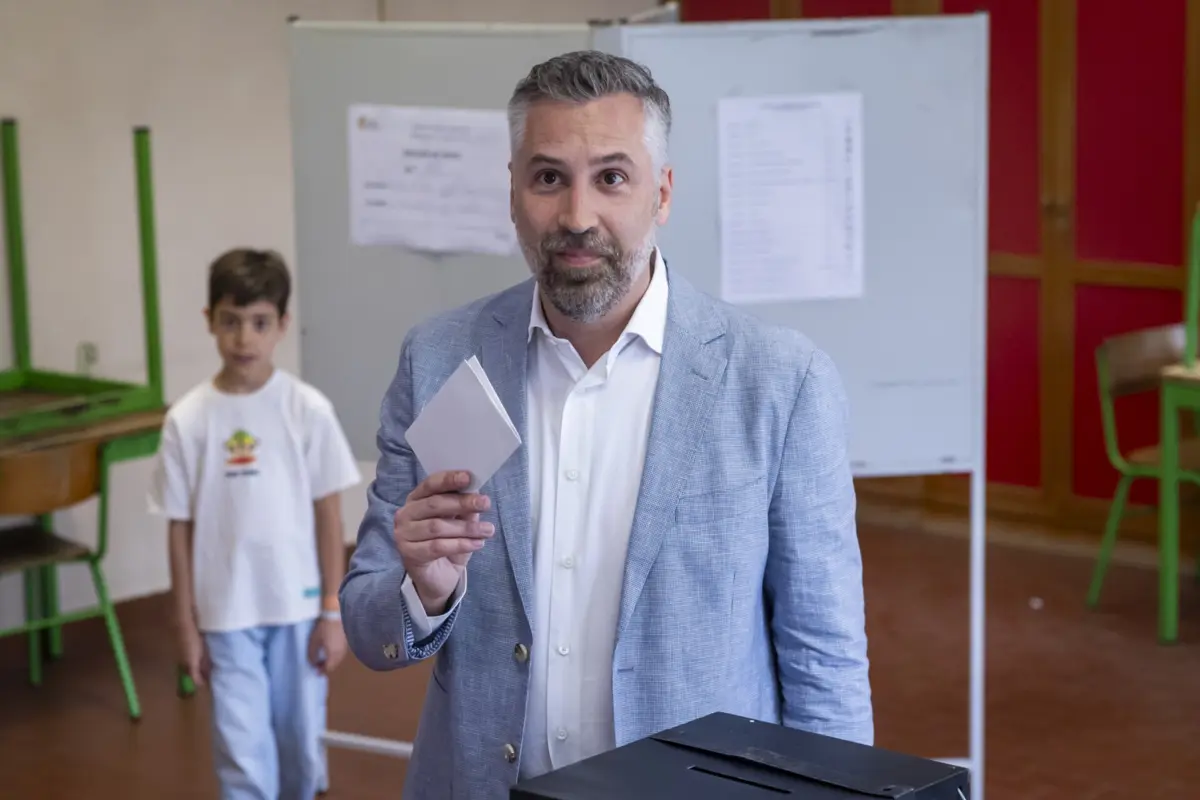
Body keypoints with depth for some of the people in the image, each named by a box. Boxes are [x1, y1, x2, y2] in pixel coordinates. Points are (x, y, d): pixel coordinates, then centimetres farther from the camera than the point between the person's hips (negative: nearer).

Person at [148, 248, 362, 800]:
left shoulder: (308, 409, -7)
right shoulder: (187, 421, -7)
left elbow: (328, 516, -2)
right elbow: (180, 528, 0)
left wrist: (333, 611, -3)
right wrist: (186, 625, 1)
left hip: (300, 607, 1)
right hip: (227, 614, 0)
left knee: (301, 743, 14)